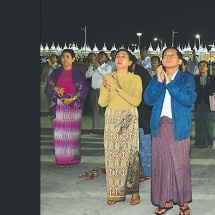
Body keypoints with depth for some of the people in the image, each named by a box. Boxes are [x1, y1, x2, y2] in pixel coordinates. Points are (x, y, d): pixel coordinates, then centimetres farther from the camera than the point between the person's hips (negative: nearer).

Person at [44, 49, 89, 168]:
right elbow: (48, 87, 9)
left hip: (73, 105, -2)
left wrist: (72, 99, -14)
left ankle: (72, 158, 9)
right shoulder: (56, 72, 8)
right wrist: (55, 88, -13)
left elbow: (83, 89, -3)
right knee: (60, 131, 1)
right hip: (58, 105, 2)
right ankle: (61, 158, 8)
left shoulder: (77, 72, 0)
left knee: (72, 131, 1)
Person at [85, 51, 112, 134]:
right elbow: (87, 75, 0)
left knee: (104, 109, -7)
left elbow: (106, 75, -17)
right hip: (94, 90, 3)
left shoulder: (108, 67, 2)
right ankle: (95, 128, 8)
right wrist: (93, 68, -13)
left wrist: (98, 68, -21)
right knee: (95, 109, 4)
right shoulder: (92, 66, 10)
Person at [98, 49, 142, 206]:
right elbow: (102, 103, 0)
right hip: (112, 119, 2)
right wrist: (107, 89, -18)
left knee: (130, 154, -3)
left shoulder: (136, 79, 0)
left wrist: (119, 89, -21)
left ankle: (134, 192, 5)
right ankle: (115, 192, 10)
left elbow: (136, 101, -12)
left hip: (129, 120, -2)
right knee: (112, 155, 1)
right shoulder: (108, 77, 5)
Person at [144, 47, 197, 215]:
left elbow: (189, 100, -14)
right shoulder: (156, 79, 12)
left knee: (180, 164, 0)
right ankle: (166, 200, 18)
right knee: (161, 164, 6)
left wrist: (170, 83, -14)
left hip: (178, 127, -3)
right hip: (159, 126, 3)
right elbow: (148, 99, -1)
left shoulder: (187, 79, 2)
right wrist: (159, 81, -11)